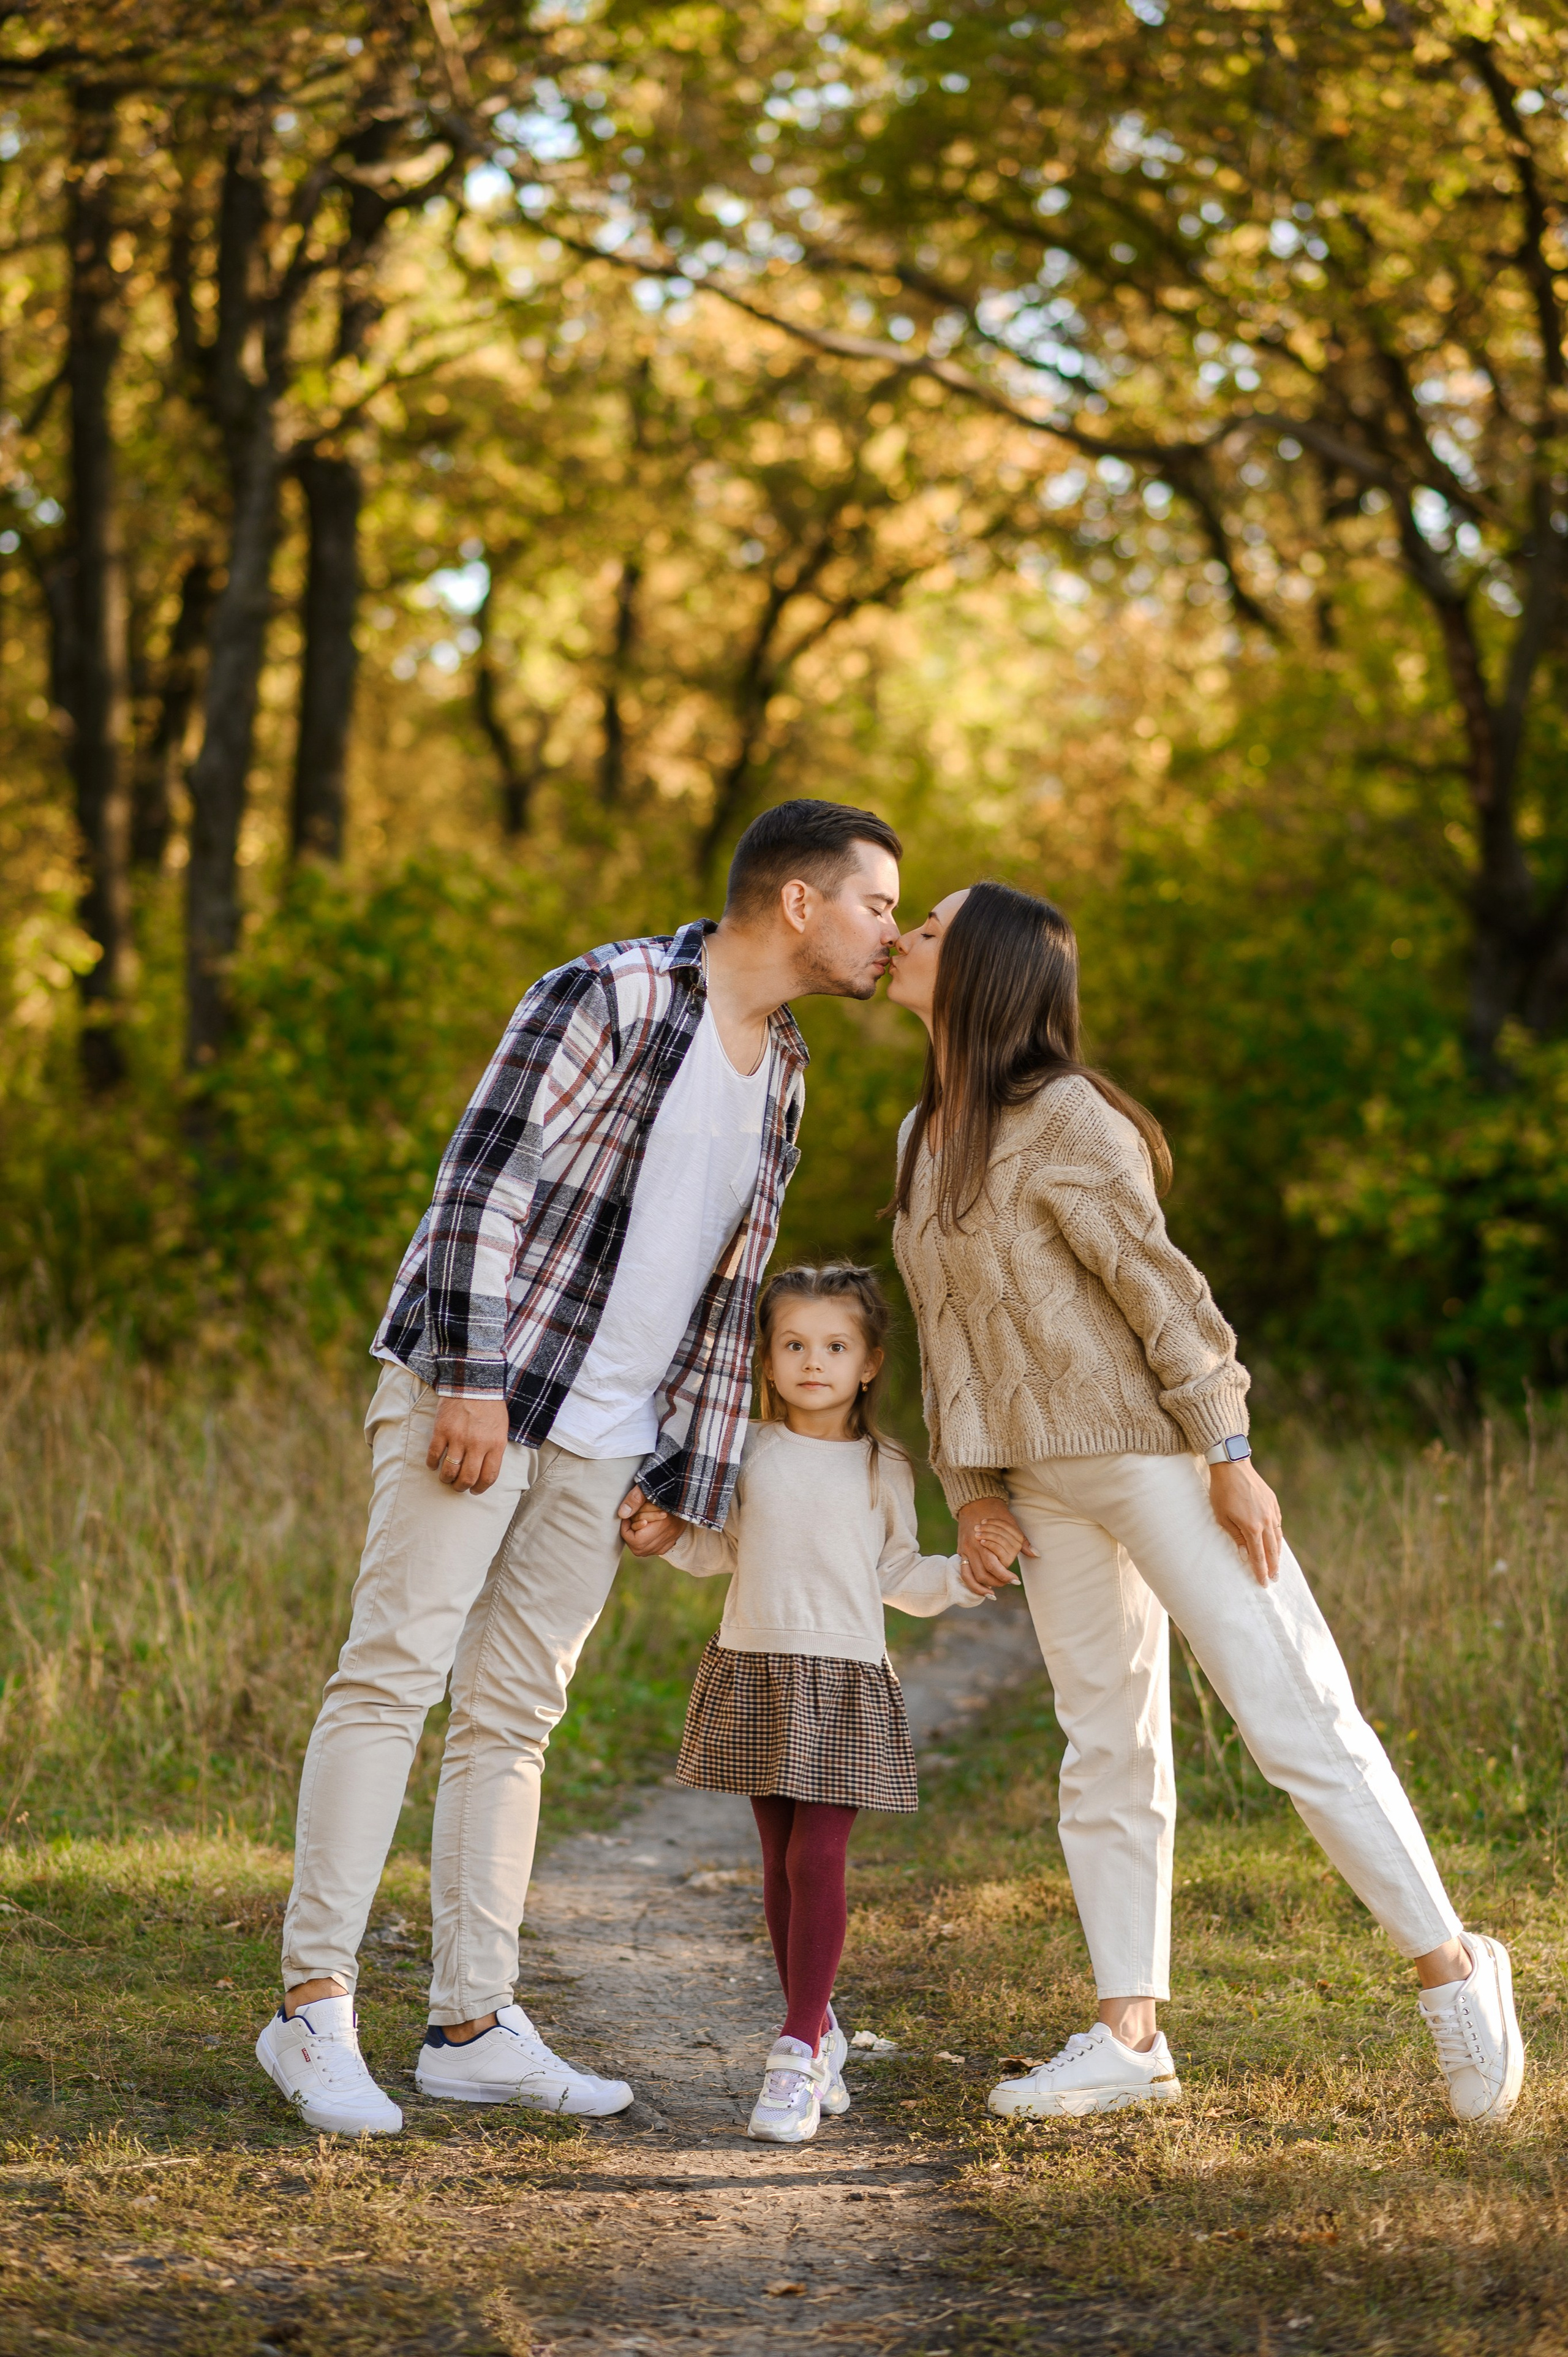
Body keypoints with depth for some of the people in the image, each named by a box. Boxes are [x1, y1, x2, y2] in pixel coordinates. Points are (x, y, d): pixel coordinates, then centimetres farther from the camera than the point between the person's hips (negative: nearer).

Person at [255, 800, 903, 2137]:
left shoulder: (782, 1075, 14)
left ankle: (474, 2026, 9)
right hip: (474, 1391, -7)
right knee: (394, 1674, -9)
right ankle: (316, 2007, -8)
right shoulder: (614, 995, -9)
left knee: (515, 1717, 7)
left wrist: (684, 1471, 13)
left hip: (601, 1442, 7)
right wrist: (471, 1374, -21)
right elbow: (485, 1171, -15)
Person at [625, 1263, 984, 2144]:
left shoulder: (885, 1469, 3)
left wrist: (960, 1576, -8)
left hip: (845, 1676, -3)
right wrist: (670, 1537, -1)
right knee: (781, 1862, 9)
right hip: (755, 1672, 3)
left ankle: (799, 2053, -12)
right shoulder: (751, 1452, 6)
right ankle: (820, 2033, 21)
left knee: (818, 1859, -12)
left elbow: (899, 1575, 9)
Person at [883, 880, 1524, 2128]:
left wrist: (1229, 1457, -18)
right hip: (1047, 1482, 9)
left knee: (1296, 1719, -8)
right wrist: (971, 1492, 9)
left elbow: (1161, 1287, -16)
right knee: (1105, 1749, 9)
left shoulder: (1060, 1117, -14)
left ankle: (1451, 1967, 1)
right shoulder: (922, 1137, 12)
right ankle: (1130, 2036, 12)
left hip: (1153, 1451, -8)